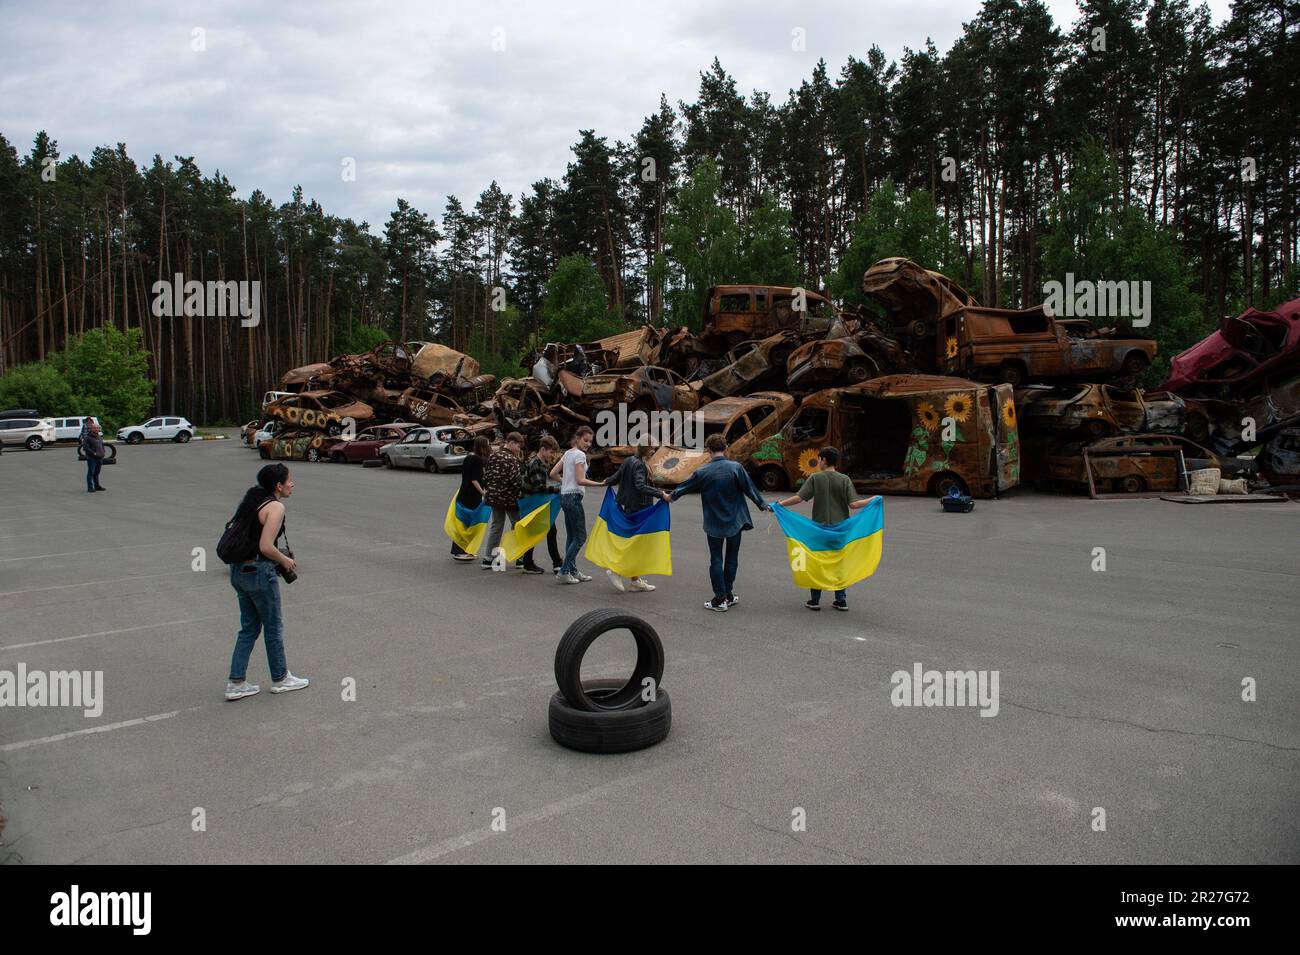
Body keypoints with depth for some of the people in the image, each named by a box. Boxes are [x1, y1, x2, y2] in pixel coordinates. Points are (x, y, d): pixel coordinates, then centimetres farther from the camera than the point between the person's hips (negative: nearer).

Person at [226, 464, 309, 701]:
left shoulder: (252, 499, 11)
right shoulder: (275, 507, -16)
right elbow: (266, 547, -23)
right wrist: (286, 561, -6)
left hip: (238, 570, 8)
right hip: (259, 572, -8)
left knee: (249, 628, 16)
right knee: (274, 627, 9)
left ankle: (236, 683, 16)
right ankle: (280, 679, 23)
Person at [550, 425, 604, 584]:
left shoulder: (568, 453, 14)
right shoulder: (580, 455, -12)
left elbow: (553, 473, 16)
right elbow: (580, 480, -20)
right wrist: (601, 484, -20)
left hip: (564, 496, 9)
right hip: (573, 497, -9)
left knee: (571, 536, 12)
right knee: (580, 536, -3)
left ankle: (573, 571, 17)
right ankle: (564, 572, -3)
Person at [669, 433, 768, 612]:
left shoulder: (703, 472, -9)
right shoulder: (735, 468, -12)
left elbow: (686, 487, 6)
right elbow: (749, 488, -7)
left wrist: (671, 497, 24)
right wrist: (763, 505, 6)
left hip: (714, 523, 0)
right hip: (735, 522, 1)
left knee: (716, 560, 7)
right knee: (731, 558, 14)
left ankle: (720, 599, 6)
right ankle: (728, 595, 21)